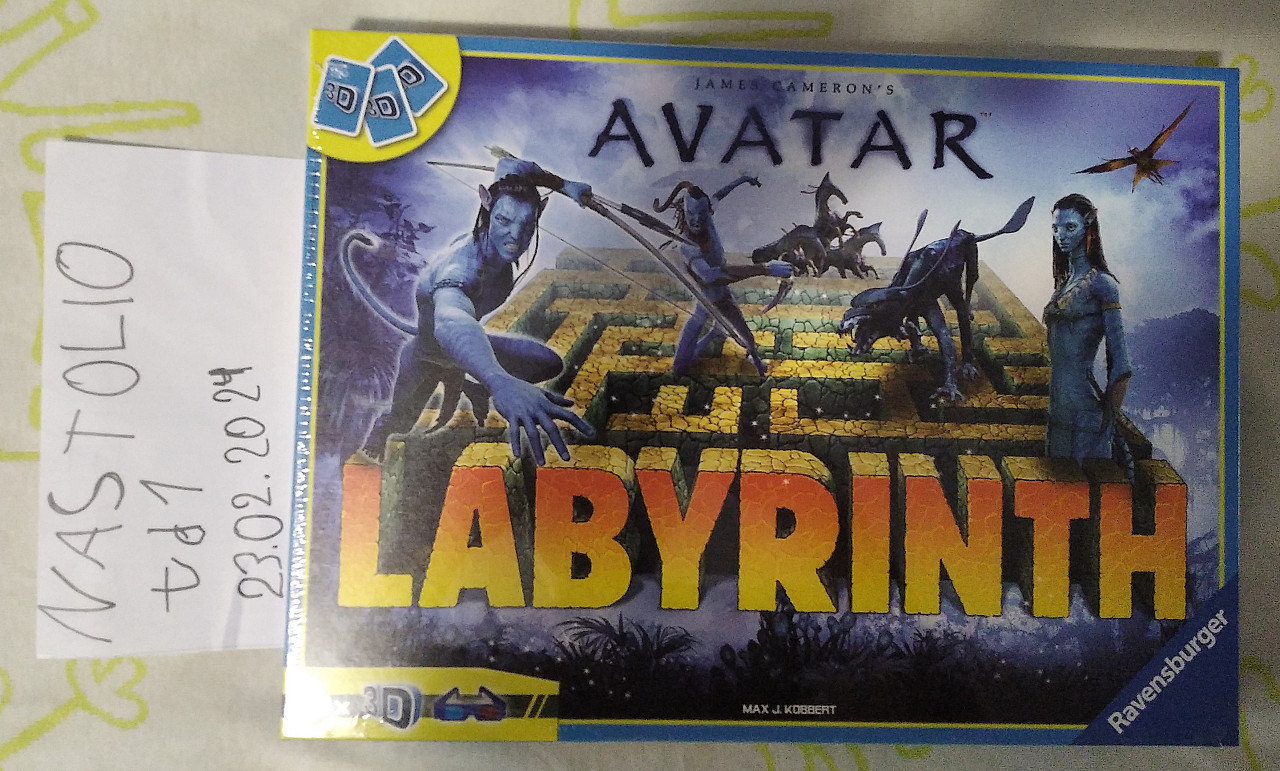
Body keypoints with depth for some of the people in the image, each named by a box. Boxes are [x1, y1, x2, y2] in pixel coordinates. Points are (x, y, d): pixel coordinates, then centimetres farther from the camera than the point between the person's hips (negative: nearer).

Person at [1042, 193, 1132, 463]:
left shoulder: (1100, 282, -8)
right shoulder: (1064, 281, 13)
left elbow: (1120, 362, -12)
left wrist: (1109, 413, -10)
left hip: (1085, 400, -7)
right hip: (1059, 401, 7)